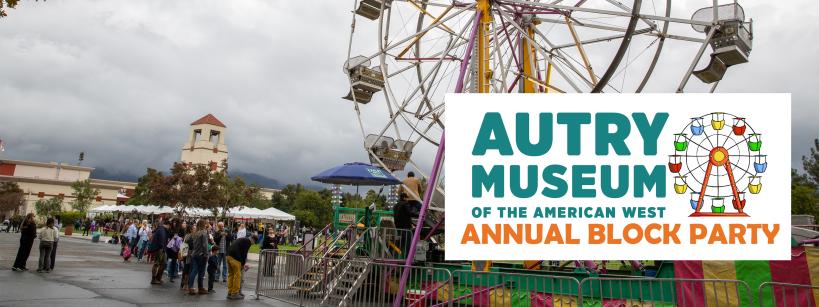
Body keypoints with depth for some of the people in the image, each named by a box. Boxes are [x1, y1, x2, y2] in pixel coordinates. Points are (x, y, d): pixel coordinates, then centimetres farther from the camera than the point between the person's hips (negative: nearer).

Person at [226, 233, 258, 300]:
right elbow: (244, 253, -5)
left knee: (231, 275, 15)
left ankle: (230, 293, 20)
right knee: (237, 276, -1)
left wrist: (242, 263, 29)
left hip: (229, 255, 9)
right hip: (235, 258, -9)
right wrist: (243, 264, 6)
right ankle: (234, 294, 3)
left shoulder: (242, 239, 26)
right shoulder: (248, 242, -1)